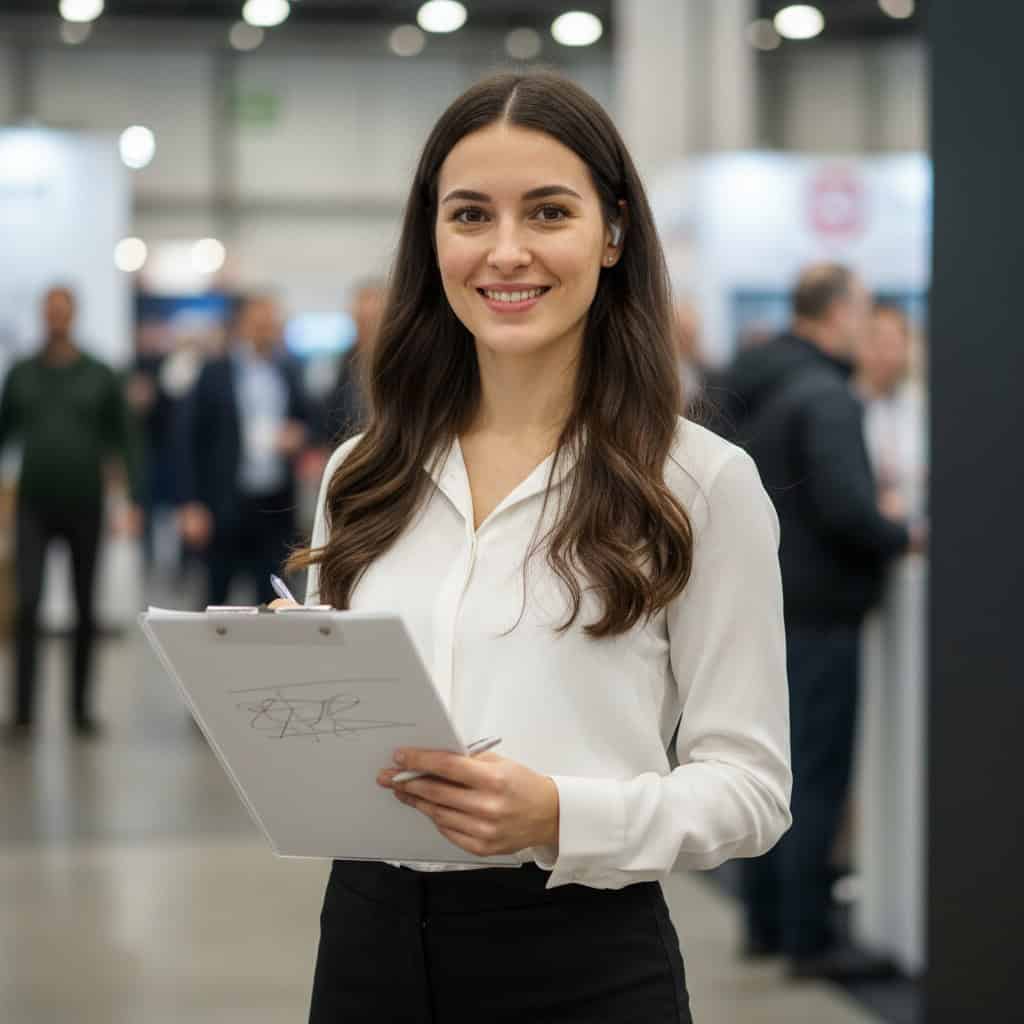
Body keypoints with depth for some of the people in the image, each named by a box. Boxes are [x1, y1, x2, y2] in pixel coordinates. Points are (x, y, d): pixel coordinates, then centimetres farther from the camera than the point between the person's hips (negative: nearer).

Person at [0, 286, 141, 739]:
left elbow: (123, 442, 4)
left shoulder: (101, 377, 3)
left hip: (85, 506, 0)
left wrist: (133, 500, -5)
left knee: (85, 609, 7)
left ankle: (81, 707, 18)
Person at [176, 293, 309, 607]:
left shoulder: (288, 373, 10)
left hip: (276, 507, 3)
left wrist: (297, 436, -5)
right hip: (226, 506, -3)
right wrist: (191, 506, -8)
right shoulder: (214, 373, -2)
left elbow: (303, 420, 21)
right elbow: (188, 440, -3)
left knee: (271, 595, 0)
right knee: (217, 595, 4)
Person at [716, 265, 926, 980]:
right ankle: (808, 940, 1)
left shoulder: (743, 389, 11)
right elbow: (846, 510, -25)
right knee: (819, 778, -3)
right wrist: (904, 538, -8)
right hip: (819, 612, -9)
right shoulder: (826, 397, -18)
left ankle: (766, 923, 24)